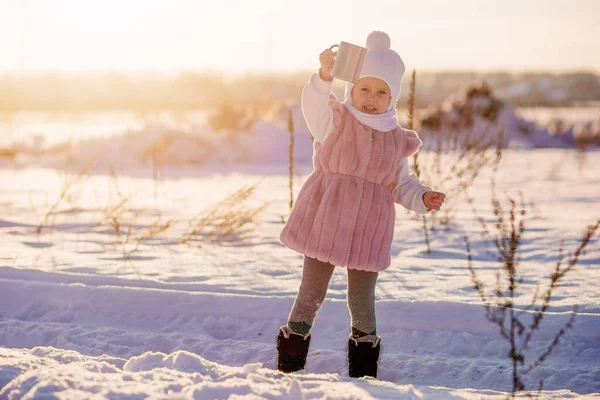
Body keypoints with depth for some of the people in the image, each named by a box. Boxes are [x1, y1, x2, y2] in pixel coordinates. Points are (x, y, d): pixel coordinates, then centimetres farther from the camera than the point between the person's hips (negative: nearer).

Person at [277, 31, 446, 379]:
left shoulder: (398, 141, 8)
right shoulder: (334, 120, -4)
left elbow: (402, 184, 18)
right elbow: (314, 103, -26)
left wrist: (423, 199, -2)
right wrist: (325, 76, -47)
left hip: (369, 229, 2)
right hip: (324, 222, -2)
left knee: (362, 298, 9)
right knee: (312, 291, 6)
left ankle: (365, 343, 33)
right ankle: (294, 340, 26)